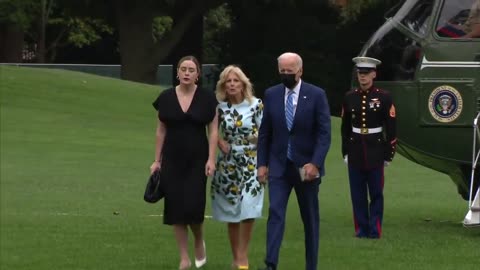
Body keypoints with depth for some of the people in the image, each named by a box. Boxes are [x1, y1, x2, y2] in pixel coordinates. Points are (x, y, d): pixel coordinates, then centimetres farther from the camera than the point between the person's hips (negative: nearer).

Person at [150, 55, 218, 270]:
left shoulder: (207, 98, -2)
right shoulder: (166, 98, 2)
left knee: (193, 206, -10)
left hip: (197, 159, -2)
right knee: (175, 207, -1)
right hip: (172, 159, 2)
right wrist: (157, 160, 5)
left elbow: (213, 130, -1)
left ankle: (199, 242, 22)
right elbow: (161, 131, 7)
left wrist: (211, 159, -10)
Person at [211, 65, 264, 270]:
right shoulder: (220, 107, 1)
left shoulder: (256, 105, -4)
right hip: (228, 163, 2)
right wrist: (220, 142, -1)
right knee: (231, 211, 5)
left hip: (251, 162, -2)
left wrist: (259, 137, -16)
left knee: (248, 208, -13)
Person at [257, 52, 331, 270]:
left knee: (310, 218, 8)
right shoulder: (271, 94, 3)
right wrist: (262, 163, 2)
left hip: (306, 167, -1)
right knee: (275, 213, -12)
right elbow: (264, 133, 8)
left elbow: (324, 133, -8)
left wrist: (315, 163, -18)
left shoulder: (316, 95, -5)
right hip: (279, 166, 1)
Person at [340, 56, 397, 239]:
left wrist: (388, 154, -3)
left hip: (375, 151, -3)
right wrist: (345, 152, 9)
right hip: (355, 152, 3)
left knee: (376, 193, 0)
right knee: (358, 194, 4)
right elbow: (345, 127, 12)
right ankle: (362, 228, 11)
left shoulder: (383, 97, -3)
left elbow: (391, 128, -1)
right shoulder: (350, 98, 6)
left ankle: (375, 229, 4)